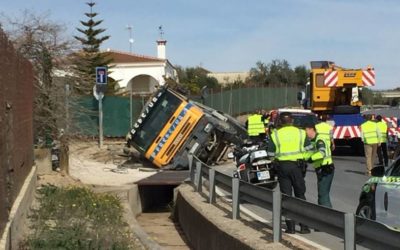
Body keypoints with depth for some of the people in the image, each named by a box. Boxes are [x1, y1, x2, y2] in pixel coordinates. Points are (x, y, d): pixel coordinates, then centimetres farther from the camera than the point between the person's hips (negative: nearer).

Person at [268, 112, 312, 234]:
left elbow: (271, 153, 1)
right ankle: (304, 225, 6)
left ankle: (290, 226, 3)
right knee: (300, 195, 9)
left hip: (282, 166, 0)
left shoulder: (275, 134, 1)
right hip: (297, 166, 0)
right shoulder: (301, 133, 3)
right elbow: (309, 150, 4)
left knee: (286, 196, 5)